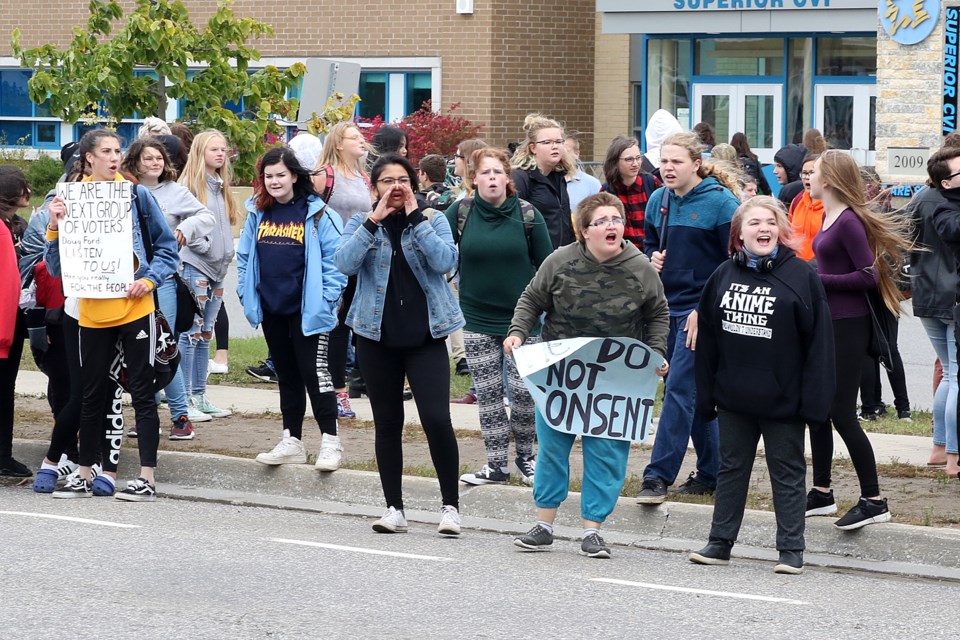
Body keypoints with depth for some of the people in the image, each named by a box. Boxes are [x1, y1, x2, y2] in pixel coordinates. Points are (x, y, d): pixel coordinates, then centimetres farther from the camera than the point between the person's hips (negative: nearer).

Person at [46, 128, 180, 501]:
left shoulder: (137, 195, -2)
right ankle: (84, 475, 21)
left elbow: (167, 247, 3)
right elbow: (57, 267, 2)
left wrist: (150, 280, -12)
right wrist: (55, 227, -13)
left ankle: (147, 477, 4)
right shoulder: (72, 200, 2)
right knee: (92, 395, 11)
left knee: (142, 392, 1)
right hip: (93, 313, 2)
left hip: (135, 309, -2)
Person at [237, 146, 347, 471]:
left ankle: (330, 441, 0)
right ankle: (292, 441, 19)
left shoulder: (318, 214, -8)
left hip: (307, 310, -5)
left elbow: (335, 259, -10)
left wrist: (326, 299, -15)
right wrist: (246, 294, 6)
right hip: (271, 309, 5)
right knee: (286, 374, 13)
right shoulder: (257, 213, 7)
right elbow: (244, 256, 14)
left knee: (314, 371, -6)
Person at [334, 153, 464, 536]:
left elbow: (446, 261, -14)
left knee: (437, 418, -12)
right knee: (387, 423, 8)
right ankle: (394, 508, 16)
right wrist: (374, 220, -15)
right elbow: (345, 263, -11)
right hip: (376, 336, 2)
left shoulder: (433, 221, 4)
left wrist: (415, 217, -13)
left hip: (425, 336, -2)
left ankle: (450, 505, -1)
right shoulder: (361, 224, 6)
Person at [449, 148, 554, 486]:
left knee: (524, 391, -3)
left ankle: (525, 457, 17)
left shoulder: (528, 215, -4)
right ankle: (496, 465, 11)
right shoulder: (460, 212, -3)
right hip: (477, 320, 1)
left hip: (522, 317, -1)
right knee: (488, 394, 4)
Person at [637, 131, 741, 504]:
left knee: (679, 390, -10)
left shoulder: (720, 202, -11)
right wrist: (652, 258, 0)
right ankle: (712, 473, 21)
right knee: (697, 394, 12)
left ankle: (659, 477, -11)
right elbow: (649, 243, 24)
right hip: (668, 306, 7)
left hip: (701, 309, -7)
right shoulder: (658, 200, 8)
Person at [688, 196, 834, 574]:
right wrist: (705, 394, 5)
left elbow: (819, 340, -10)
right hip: (733, 399, 4)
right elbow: (706, 337, 8)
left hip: (782, 401, -4)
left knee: (787, 472, 6)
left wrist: (814, 398, -14)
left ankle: (791, 549, 12)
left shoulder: (801, 276, -9)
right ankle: (720, 542, 22)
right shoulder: (724, 276, 4)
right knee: (731, 469, 14)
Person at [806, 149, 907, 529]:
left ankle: (873, 500, -3)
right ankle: (821, 493, 23)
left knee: (841, 412, -8)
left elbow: (868, 276, -19)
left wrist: (816, 279, -19)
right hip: (827, 321, 9)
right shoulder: (828, 217, 10)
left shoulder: (849, 221, -16)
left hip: (848, 326, -9)